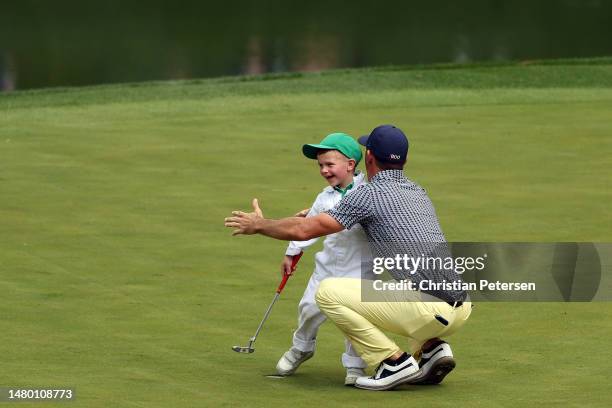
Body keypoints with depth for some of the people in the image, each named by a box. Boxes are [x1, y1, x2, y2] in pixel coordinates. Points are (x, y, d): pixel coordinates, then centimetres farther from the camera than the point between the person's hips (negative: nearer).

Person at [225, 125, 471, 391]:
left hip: (428, 311, -8)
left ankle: (395, 361, -3)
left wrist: (258, 225, 18)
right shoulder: (419, 193, 21)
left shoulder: (370, 194, -2)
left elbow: (304, 230, -1)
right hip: (462, 309, 8)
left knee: (328, 292, -2)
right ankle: (431, 348, 12)